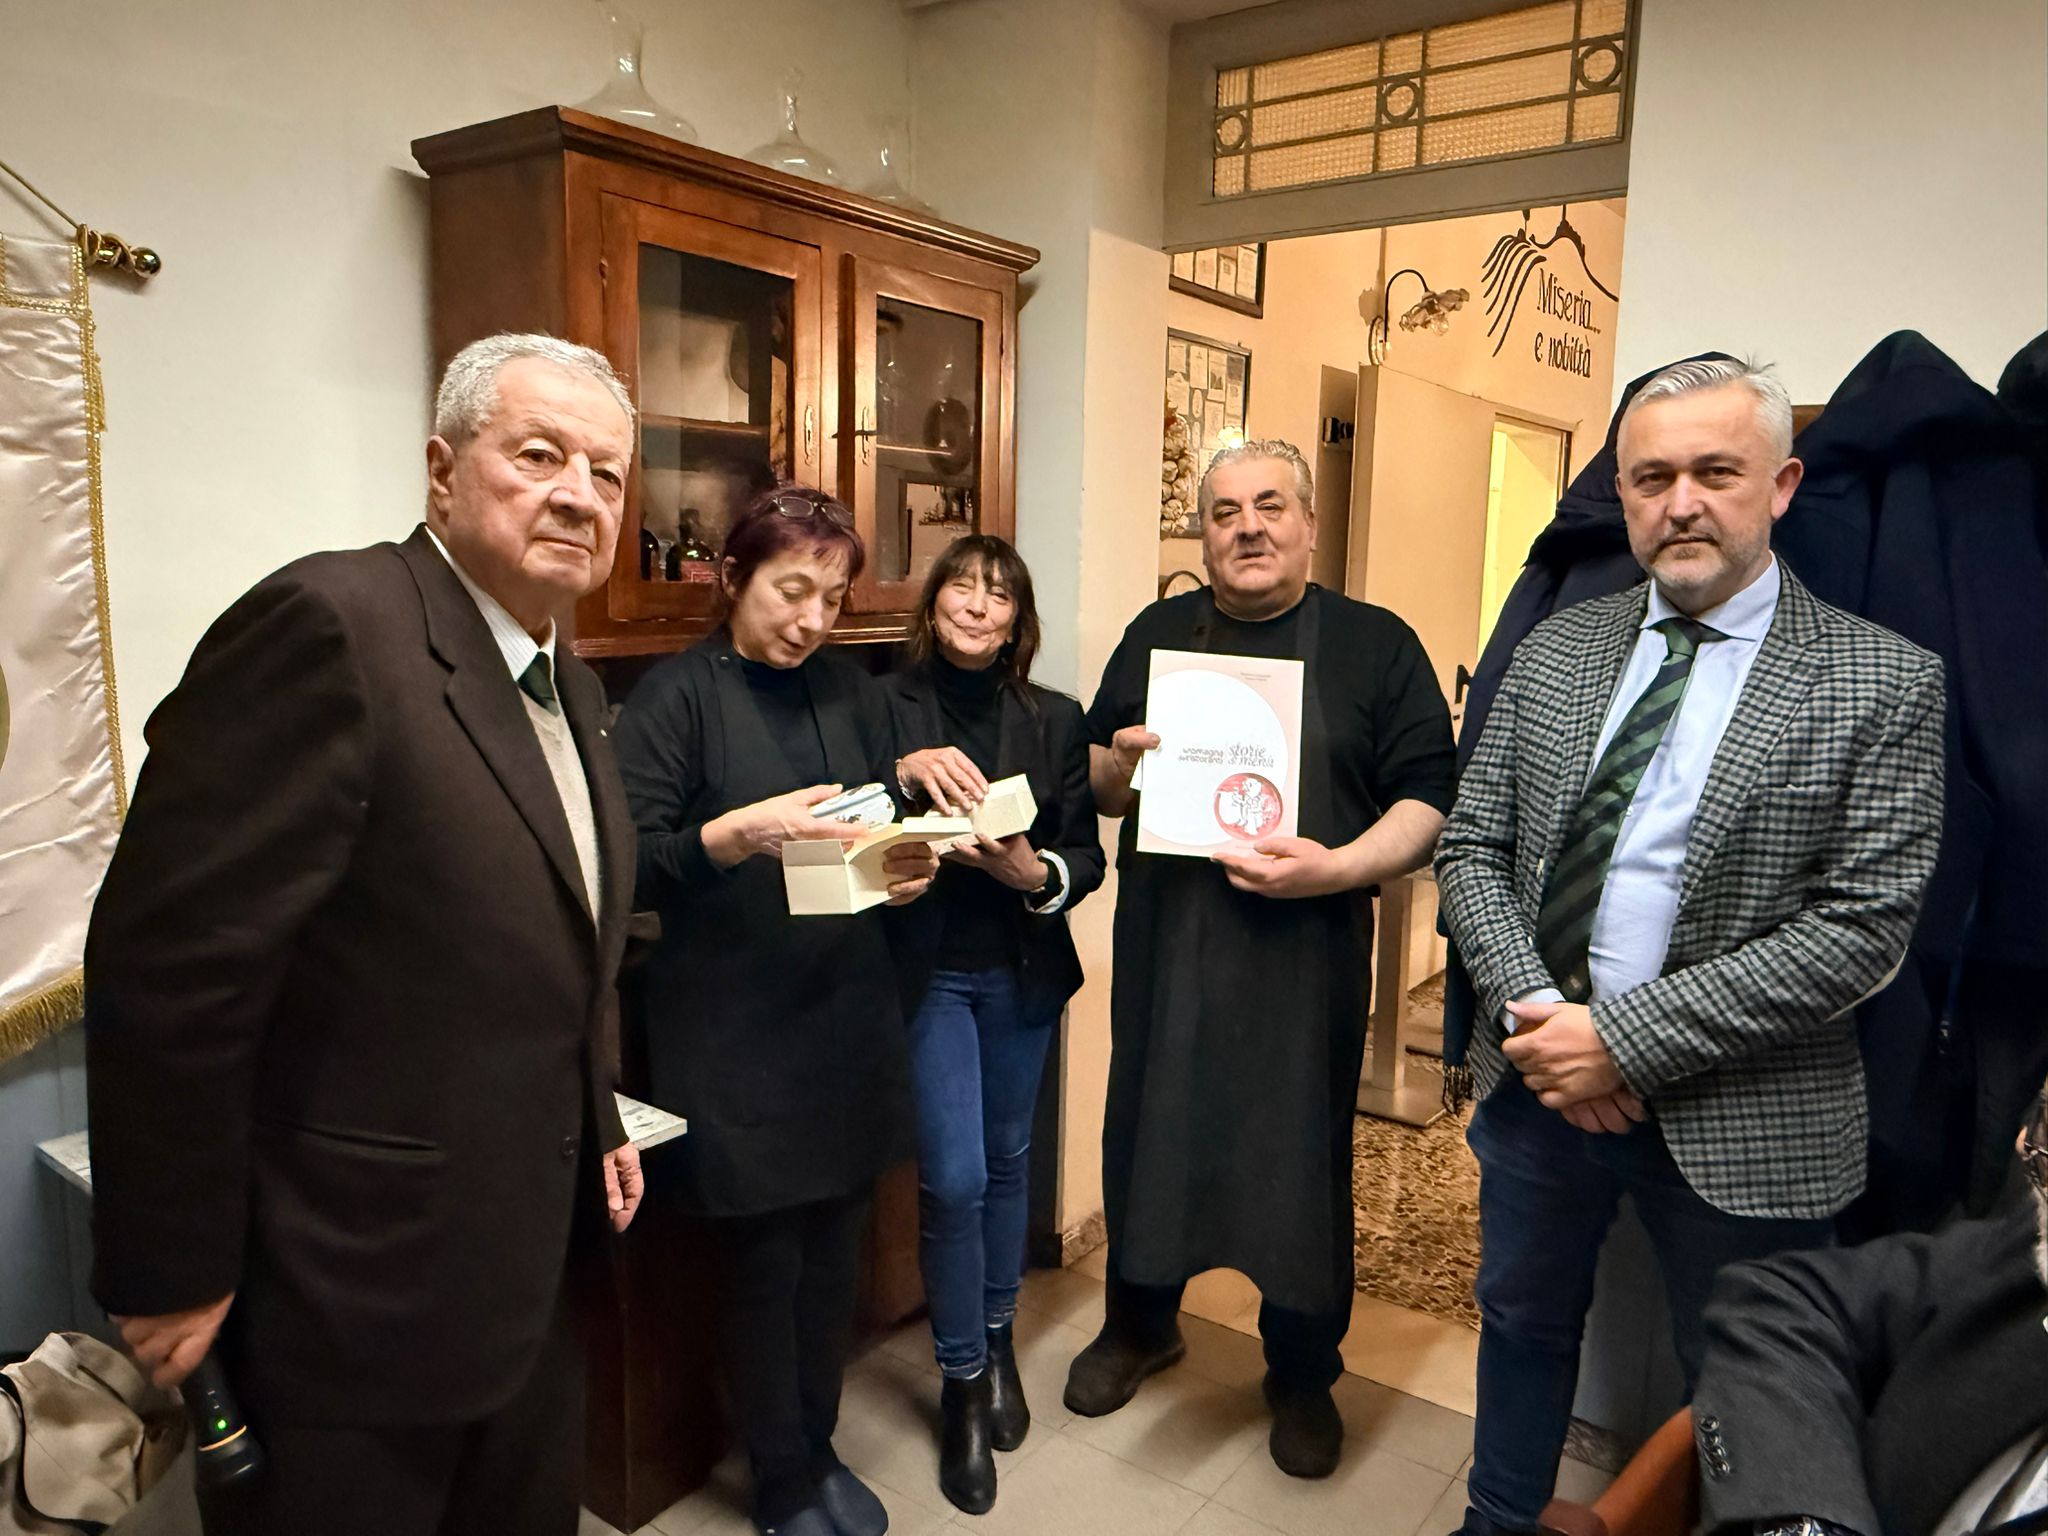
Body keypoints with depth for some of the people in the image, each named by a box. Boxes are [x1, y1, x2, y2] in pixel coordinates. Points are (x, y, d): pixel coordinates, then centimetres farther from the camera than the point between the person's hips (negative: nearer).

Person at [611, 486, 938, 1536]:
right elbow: (631, 866, -13)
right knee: (762, 1263, 7)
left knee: (835, 1253, 14)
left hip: (849, 1025, 5)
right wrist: (739, 834, -30)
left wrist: (908, 869, -5)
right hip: (733, 1040, -4)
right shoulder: (676, 696, -6)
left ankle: (819, 1450, 37)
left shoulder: (854, 693, 10)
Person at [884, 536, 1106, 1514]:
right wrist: (903, 772, -28)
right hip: (928, 970, -2)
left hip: (1024, 972, 3)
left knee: (1008, 1159, 16)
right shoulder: (885, 709, -6)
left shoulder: (1055, 721, 0)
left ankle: (997, 1340, 39)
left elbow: (1088, 855, 1)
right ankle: (962, 1382, 19)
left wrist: (1035, 872, -19)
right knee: (953, 1176, -3)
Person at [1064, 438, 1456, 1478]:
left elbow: (1430, 802, -6)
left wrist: (1335, 866, -22)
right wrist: (1118, 763, -9)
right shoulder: (1157, 634, 9)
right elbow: (1098, 784, 14)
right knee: (1149, 1133, 14)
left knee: (1300, 1157, 9)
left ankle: (1303, 1374, 33)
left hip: (1304, 954, -2)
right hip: (1165, 946, 3)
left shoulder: (1377, 645, -1)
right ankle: (1140, 1323, 40)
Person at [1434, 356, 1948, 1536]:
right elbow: (1473, 849, 2)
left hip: (1738, 1119, -3)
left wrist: (1625, 1034, -19)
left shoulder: (1883, 682, -10)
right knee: (1524, 1324, 23)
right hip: (1541, 1080, 4)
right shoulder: (1556, 650, 2)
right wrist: (1538, 1018, -13)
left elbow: (1860, 929, -16)